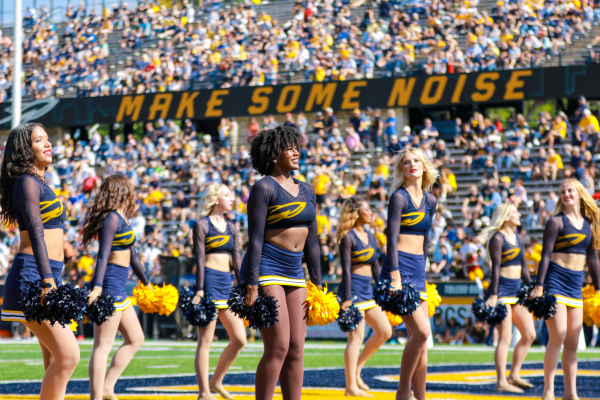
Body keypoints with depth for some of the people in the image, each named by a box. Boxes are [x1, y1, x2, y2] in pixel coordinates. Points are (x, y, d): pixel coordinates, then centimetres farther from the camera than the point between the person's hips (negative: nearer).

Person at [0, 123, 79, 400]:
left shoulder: (39, 184, 20)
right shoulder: (28, 182, -8)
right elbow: (35, 232, -20)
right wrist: (48, 281, -30)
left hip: (46, 277, 10)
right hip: (31, 276, -10)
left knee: (57, 361, 8)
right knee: (68, 356, -15)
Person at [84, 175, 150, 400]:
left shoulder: (122, 219, 17)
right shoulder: (112, 218, -12)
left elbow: (132, 257, 27)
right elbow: (103, 255, -22)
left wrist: (147, 285, 34)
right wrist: (97, 287, -31)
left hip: (118, 288, 10)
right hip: (109, 285, -10)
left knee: (135, 339, 15)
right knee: (103, 346, -10)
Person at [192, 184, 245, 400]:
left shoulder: (231, 228, 16)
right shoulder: (202, 225, -2)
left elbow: (237, 261, 15)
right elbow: (200, 258, -8)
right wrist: (199, 291, -14)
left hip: (227, 285, 7)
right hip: (209, 282, -7)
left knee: (239, 339, 4)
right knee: (205, 340, -5)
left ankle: (216, 381, 19)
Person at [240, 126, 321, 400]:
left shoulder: (307, 191, 14)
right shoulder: (264, 188, -7)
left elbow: (312, 242, 17)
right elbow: (255, 238, -13)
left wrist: (317, 284, 13)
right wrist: (252, 285, -18)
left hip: (294, 273, 7)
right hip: (267, 269, -7)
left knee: (296, 349, 4)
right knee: (279, 347, -12)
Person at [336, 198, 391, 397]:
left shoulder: (370, 237, 15)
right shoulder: (348, 237, -9)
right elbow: (346, 268, -14)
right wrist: (347, 298, -19)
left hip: (368, 290, 8)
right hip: (354, 289, -8)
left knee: (385, 331, 4)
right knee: (357, 337, -8)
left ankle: (356, 368, 16)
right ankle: (351, 386, -4)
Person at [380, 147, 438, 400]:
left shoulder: (430, 200, 14)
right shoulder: (399, 197, -6)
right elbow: (392, 238, -13)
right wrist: (395, 279, -20)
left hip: (418, 270, 7)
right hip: (399, 266, -7)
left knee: (421, 340, 5)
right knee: (420, 331, -17)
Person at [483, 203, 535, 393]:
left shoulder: (518, 239, 15)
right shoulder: (497, 238, -9)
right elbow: (496, 267, -16)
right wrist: (493, 295, -21)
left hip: (517, 290, 8)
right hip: (502, 290, -8)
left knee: (529, 334, 7)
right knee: (505, 337, -10)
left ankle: (514, 375, 15)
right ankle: (501, 382, -9)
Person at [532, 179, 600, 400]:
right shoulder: (557, 221, -3)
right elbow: (546, 255, -8)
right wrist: (539, 286, -14)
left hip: (576, 286, 6)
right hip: (556, 280, -5)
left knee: (573, 342, 5)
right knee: (558, 336, -13)